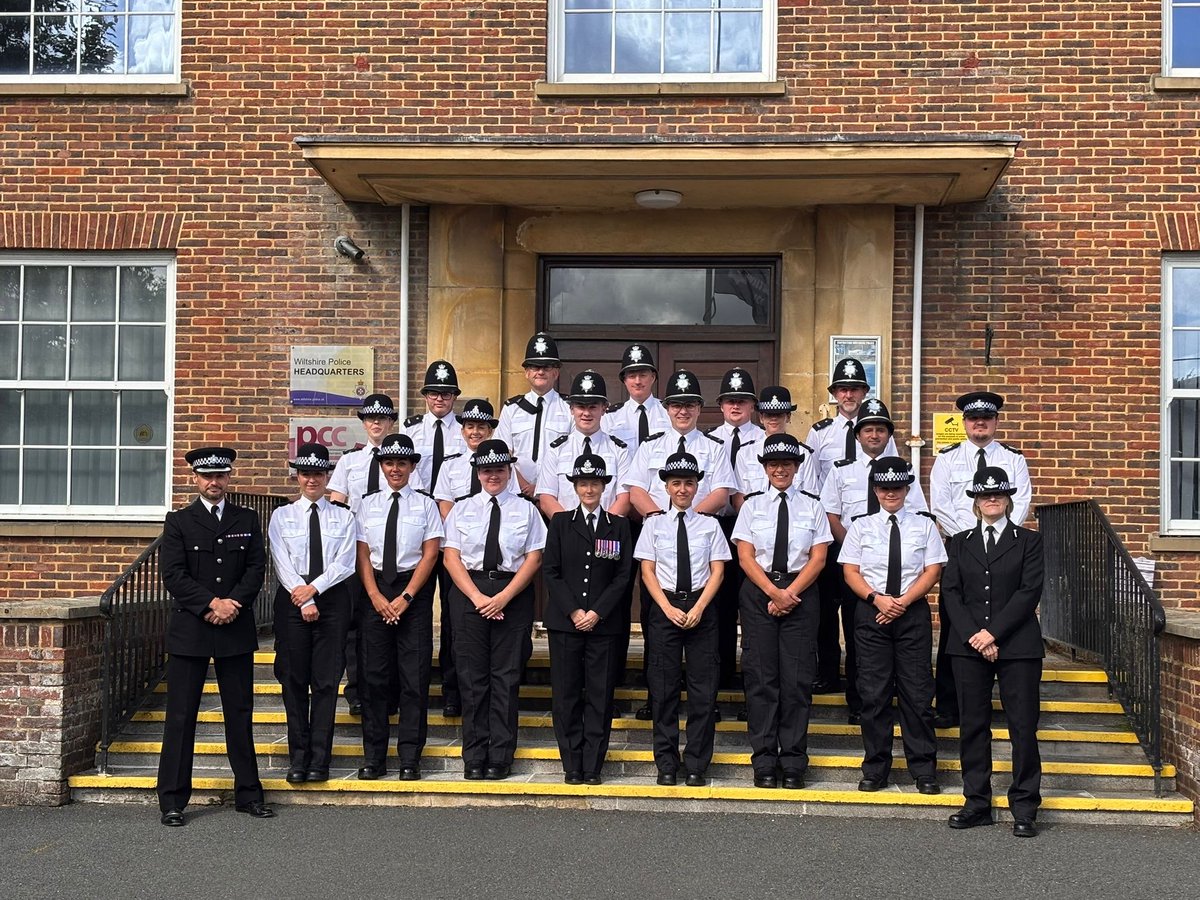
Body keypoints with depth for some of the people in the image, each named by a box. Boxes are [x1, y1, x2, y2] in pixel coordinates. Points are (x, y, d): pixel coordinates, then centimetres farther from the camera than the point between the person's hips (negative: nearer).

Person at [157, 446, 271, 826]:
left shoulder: (247, 520, 12)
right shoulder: (178, 521, 4)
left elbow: (256, 569, 4)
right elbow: (173, 574, -6)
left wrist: (233, 604, -12)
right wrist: (211, 604, -15)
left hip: (236, 630, 2)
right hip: (189, 630, -2)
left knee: (240, 713, 8)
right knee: (180, 716, 0)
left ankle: (248, 794, 16)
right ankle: (172, 801, 6)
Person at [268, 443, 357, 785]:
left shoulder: (343, 517, 10)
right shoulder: (282, 516, 9)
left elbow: (345, 563, -1)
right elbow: (282, 564, -2)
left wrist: (314, 588, -14)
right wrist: (303, 601, -12)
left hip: (332, 599, 0)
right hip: (292, 598, 0)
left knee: (326, 680, -2)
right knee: (294, 680, 1)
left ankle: (320, 760, 1)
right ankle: (298, 757, 7)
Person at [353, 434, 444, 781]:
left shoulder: (425, 505, 4)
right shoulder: (368, 504, 9)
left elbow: (430, 555, -2)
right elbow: (362, 554, 4)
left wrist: (406, 597, -10)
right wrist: (376, 597, -8)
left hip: (414, 590, -1)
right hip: (374, 590, 2)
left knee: (414, 675, -2)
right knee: (374, 674, 2)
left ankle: (410, 759, 5)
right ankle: (373, 758, 9)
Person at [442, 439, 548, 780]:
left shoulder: (526, 510, 7)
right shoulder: (461, 510, 10)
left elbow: (534, 558, 0)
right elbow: (451, 557, 3)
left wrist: (504, 596, -11)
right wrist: (478, 597, -10)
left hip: (513, 595, -1)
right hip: (468, 594, 1)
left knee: (506, 676, -1)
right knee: (472, 676, 1)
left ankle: (500, 758, 4)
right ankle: (474, 758, 6)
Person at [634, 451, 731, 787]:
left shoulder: (709, 525, 7)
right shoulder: (654, 524, 7)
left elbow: (717, 571, 3)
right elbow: (647, 571, 3)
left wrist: (699, 607, -10)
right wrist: (668, 608, -9)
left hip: (701, 607, 0)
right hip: (664, 606, 0)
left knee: (703, 687, -1)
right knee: (663, 687, 2)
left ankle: (697, 766, 6)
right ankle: (666, 764, 10)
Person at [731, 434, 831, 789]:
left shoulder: (812, 506, 7)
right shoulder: (752, 504, 7)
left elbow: (818, 558, 1)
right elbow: (745, 556, 1)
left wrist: (789, 593, -11)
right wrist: (773, 593, -11)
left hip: (801, 594, 0)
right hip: (758, 593, 0)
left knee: (797, 678, -2)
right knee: (760, 676, -1)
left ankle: (793, 762, 6)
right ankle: (764, 761, 5)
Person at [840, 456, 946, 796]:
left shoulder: (924, 524, 8)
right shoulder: (861, 526, 9)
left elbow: (933, 570, 2)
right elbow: (850, 571, 4)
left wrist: (904, 601, -11)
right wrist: (877, 598, -12)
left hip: (913, 612, 0)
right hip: (871, 613, 1)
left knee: (917, 692, -1)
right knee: (874, 693, 1)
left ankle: (924, 771, 7)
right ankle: (875, 769, 9)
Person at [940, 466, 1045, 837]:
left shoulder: (1028, 541, 6)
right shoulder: (960, 542, 14)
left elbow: (1029, 591, -5)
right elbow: (950, 592, 5)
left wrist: (993, 632, -12)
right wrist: (973, 635, -9)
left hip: (1017, 645, -3)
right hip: (968, 645, 3)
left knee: (1023, 726, -3)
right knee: (973, 725, 4)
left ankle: (1024, 808, 3)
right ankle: (977, 803, 12)